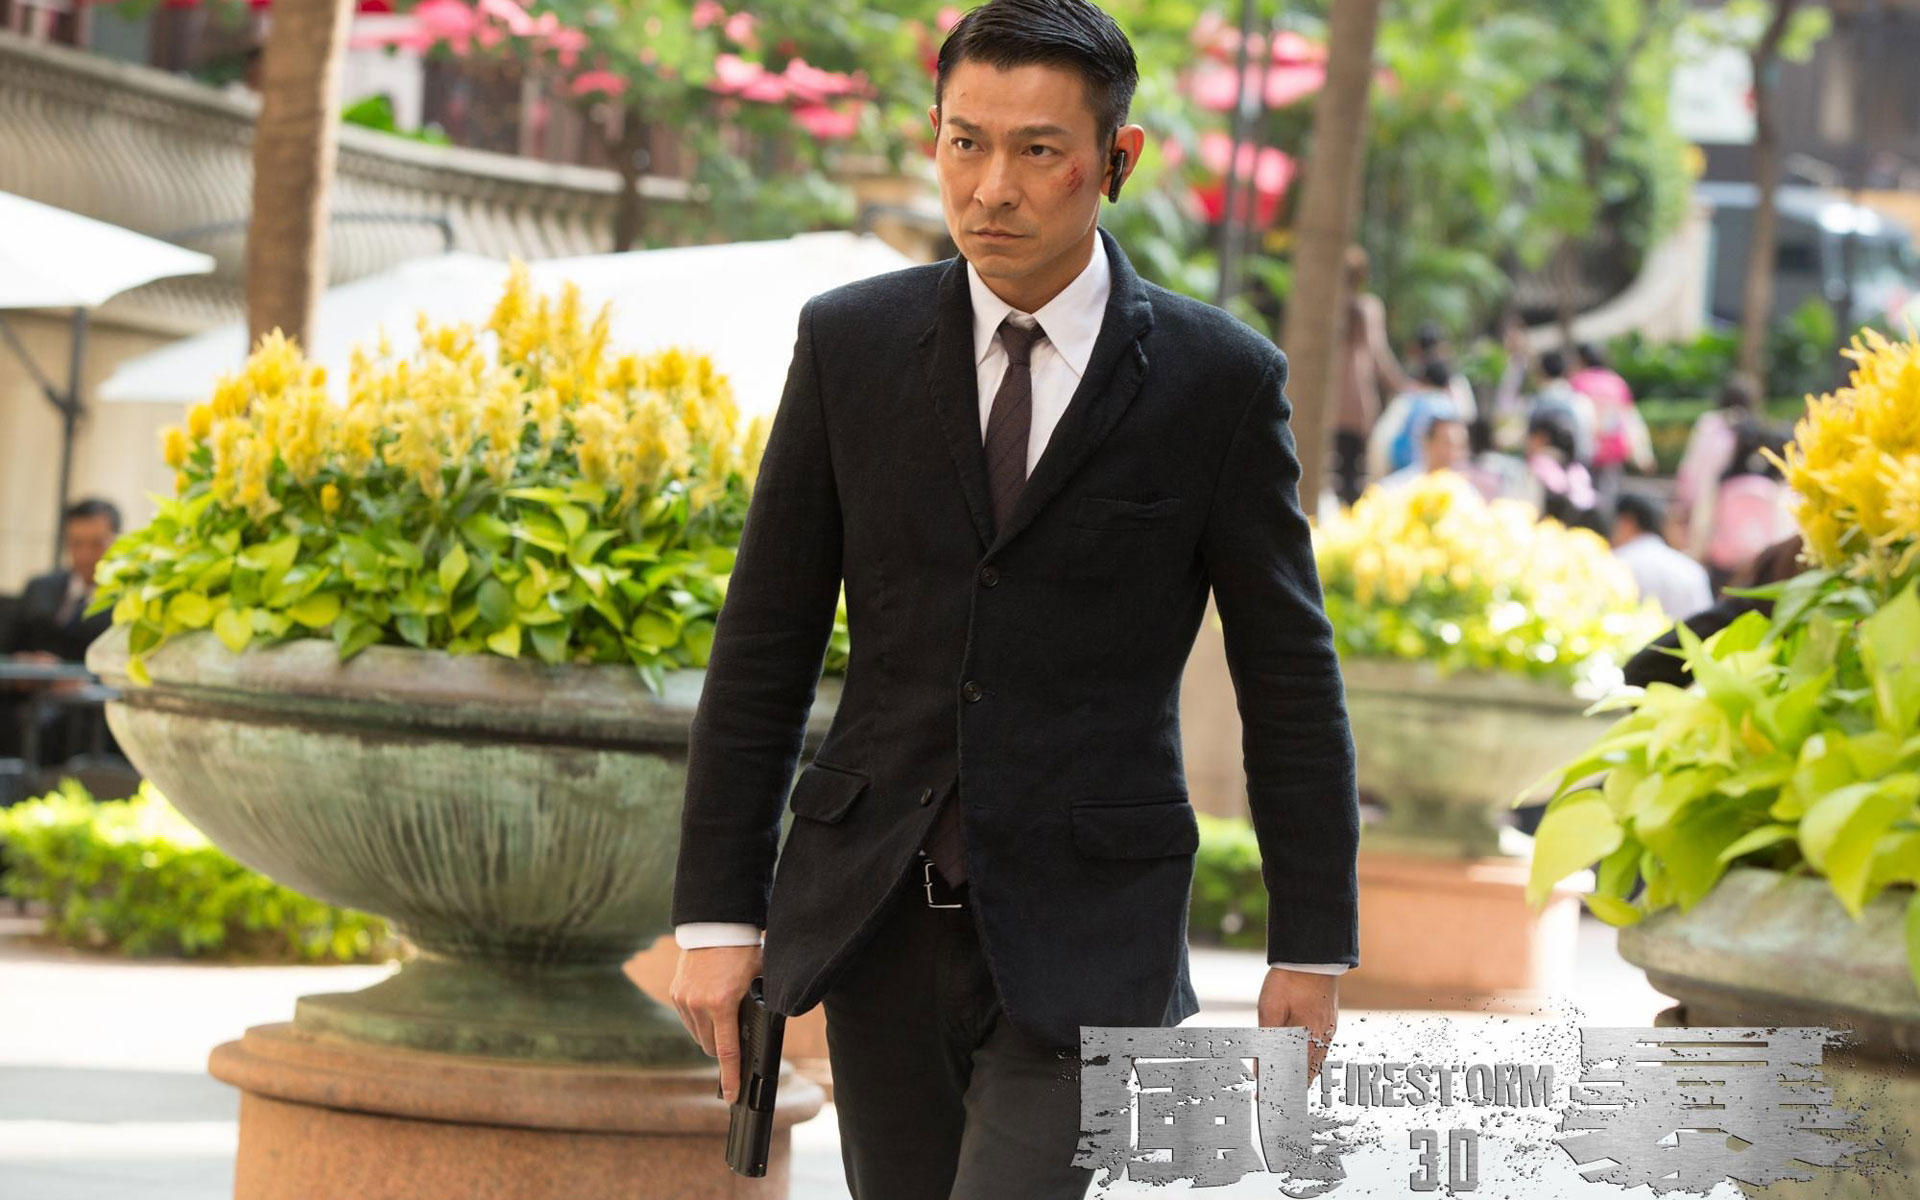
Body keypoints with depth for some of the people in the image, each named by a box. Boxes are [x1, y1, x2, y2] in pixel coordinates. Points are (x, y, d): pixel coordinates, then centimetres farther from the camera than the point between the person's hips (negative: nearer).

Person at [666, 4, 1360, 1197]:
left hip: (1086, 932, -3)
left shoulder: (1219, 381, -4)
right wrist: (718, 914, 1)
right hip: (879, 915, 3)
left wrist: (1313, 946, 2)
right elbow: (764, 643, 5)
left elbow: (1290, 678, 2)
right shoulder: (851, 342, 2)